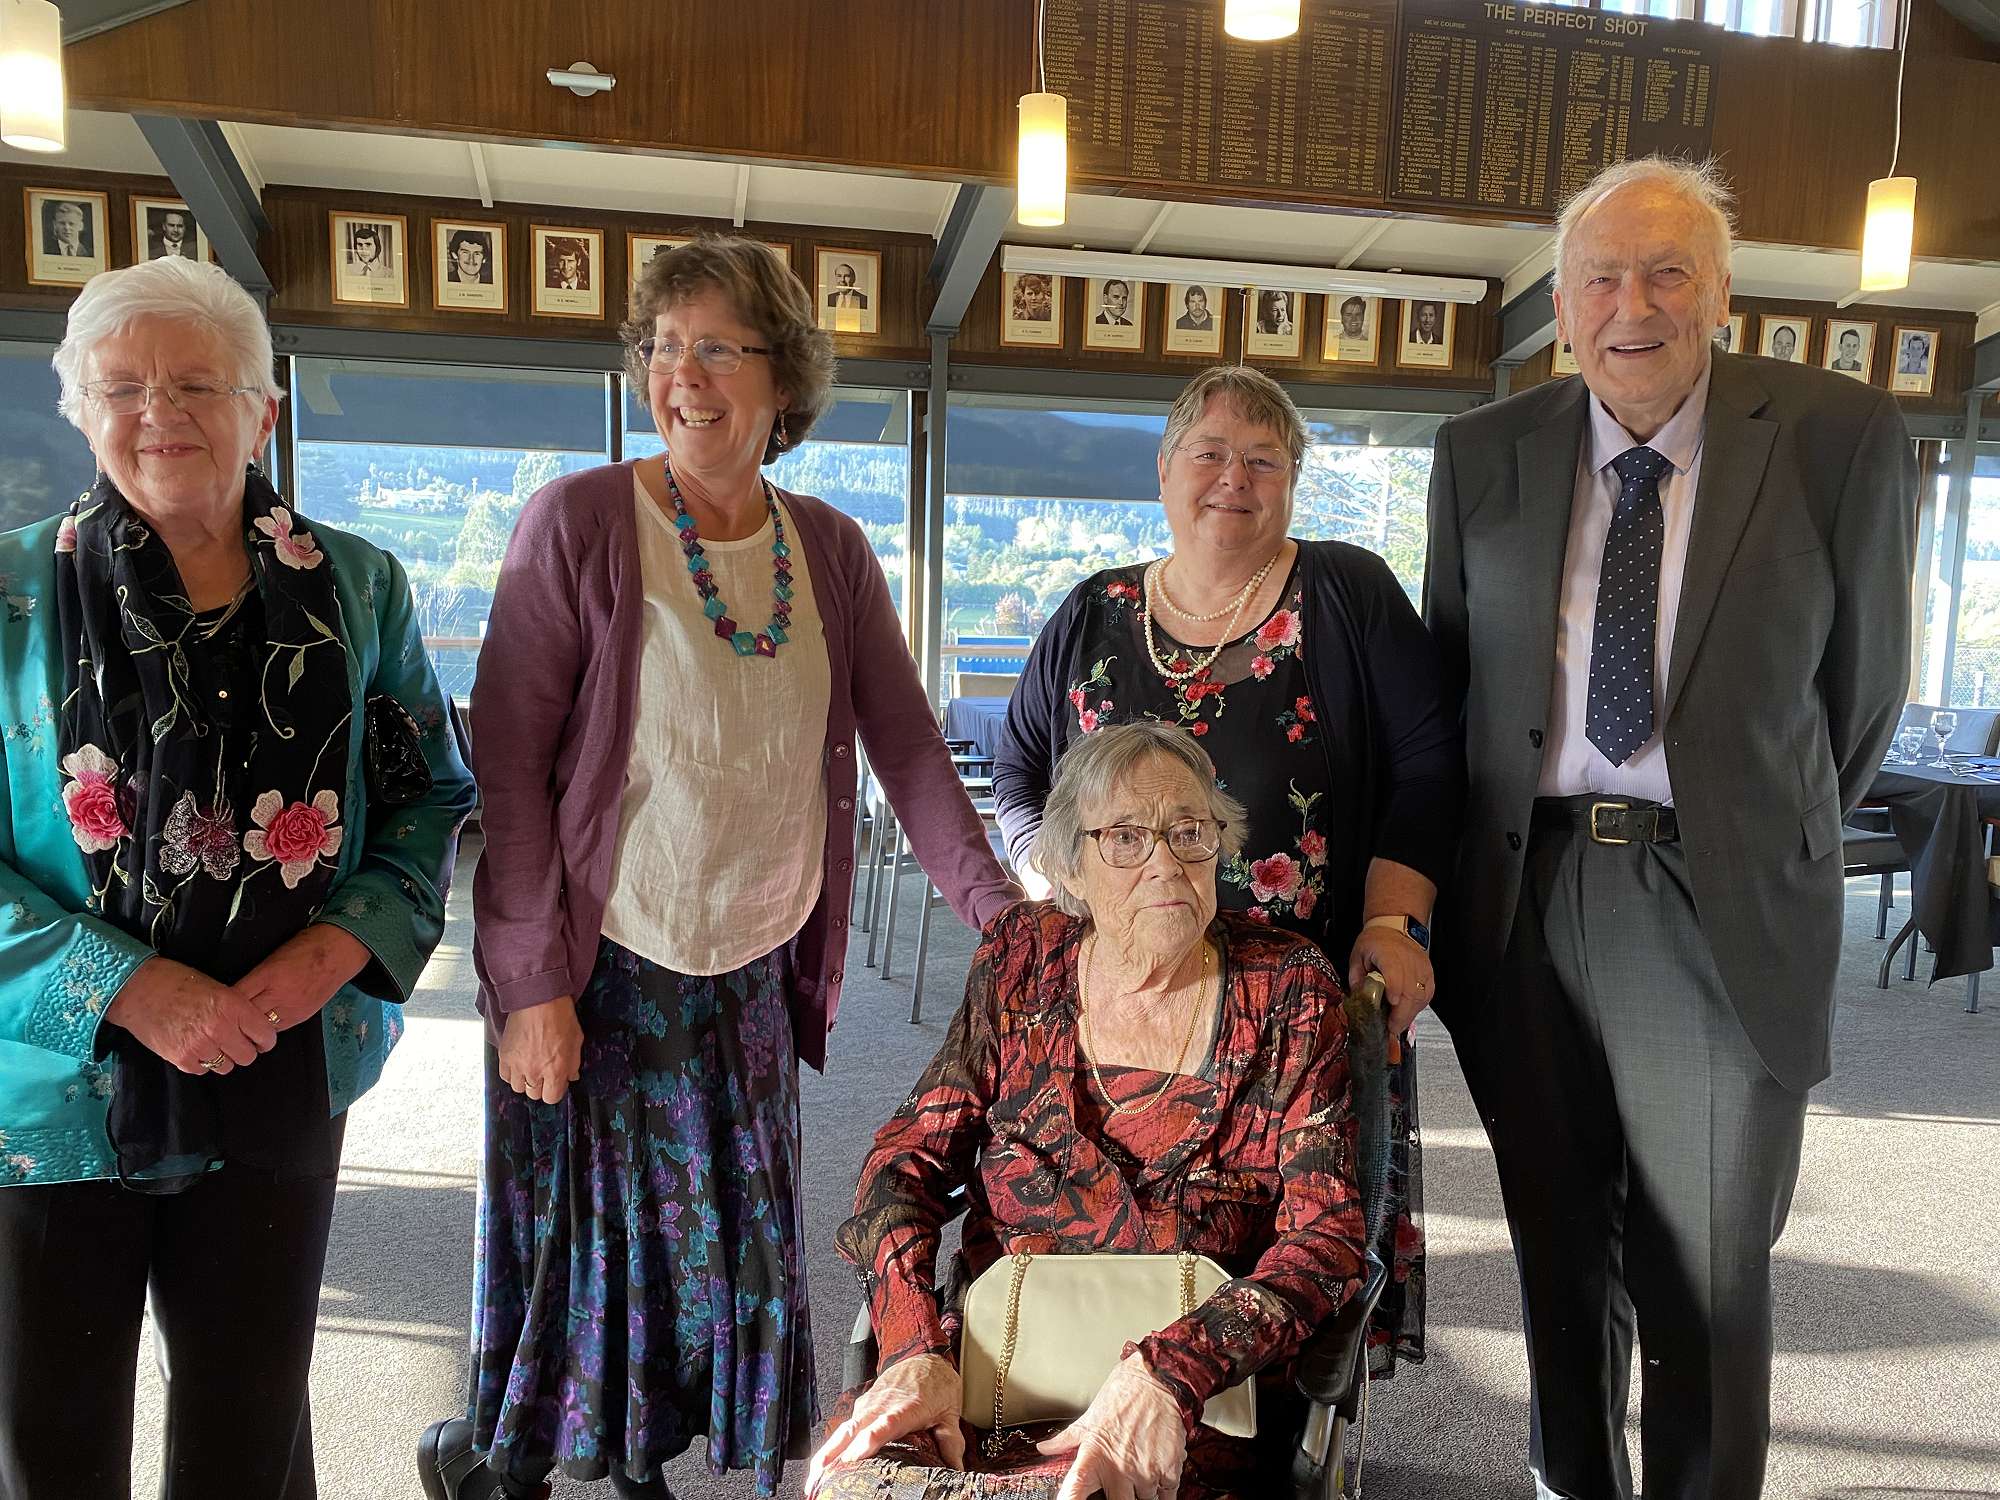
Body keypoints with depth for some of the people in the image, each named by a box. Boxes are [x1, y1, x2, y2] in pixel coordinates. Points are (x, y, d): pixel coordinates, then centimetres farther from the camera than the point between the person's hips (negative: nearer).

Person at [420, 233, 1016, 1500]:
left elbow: (909, 747, 4)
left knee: (733, 1250, 13)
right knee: (585, 1249, 8)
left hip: (755, 973, 4)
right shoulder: (580, 521, -9)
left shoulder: (832, 550, 3)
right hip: (601, 974, -4)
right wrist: (530, 982, -14)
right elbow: (509, 762, -11)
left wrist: (1000, 911, -4)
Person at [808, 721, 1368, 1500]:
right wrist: (914, 1347, -15)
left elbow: (1326, 1234, -7)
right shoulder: (1024, 957, 4)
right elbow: (911, 1156, 3)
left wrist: (1168, 1373, -23)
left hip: (1197, 1410, -2)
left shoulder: (1288, 991, -2)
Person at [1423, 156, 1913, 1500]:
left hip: (1718, 906, -2)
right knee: (1562, 1256, 18)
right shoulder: (1484, 453, 2)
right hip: (1527, 897, 3)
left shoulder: (1841, 437, -5)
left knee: (1704, 1276, 10)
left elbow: (1863, 686, 5)